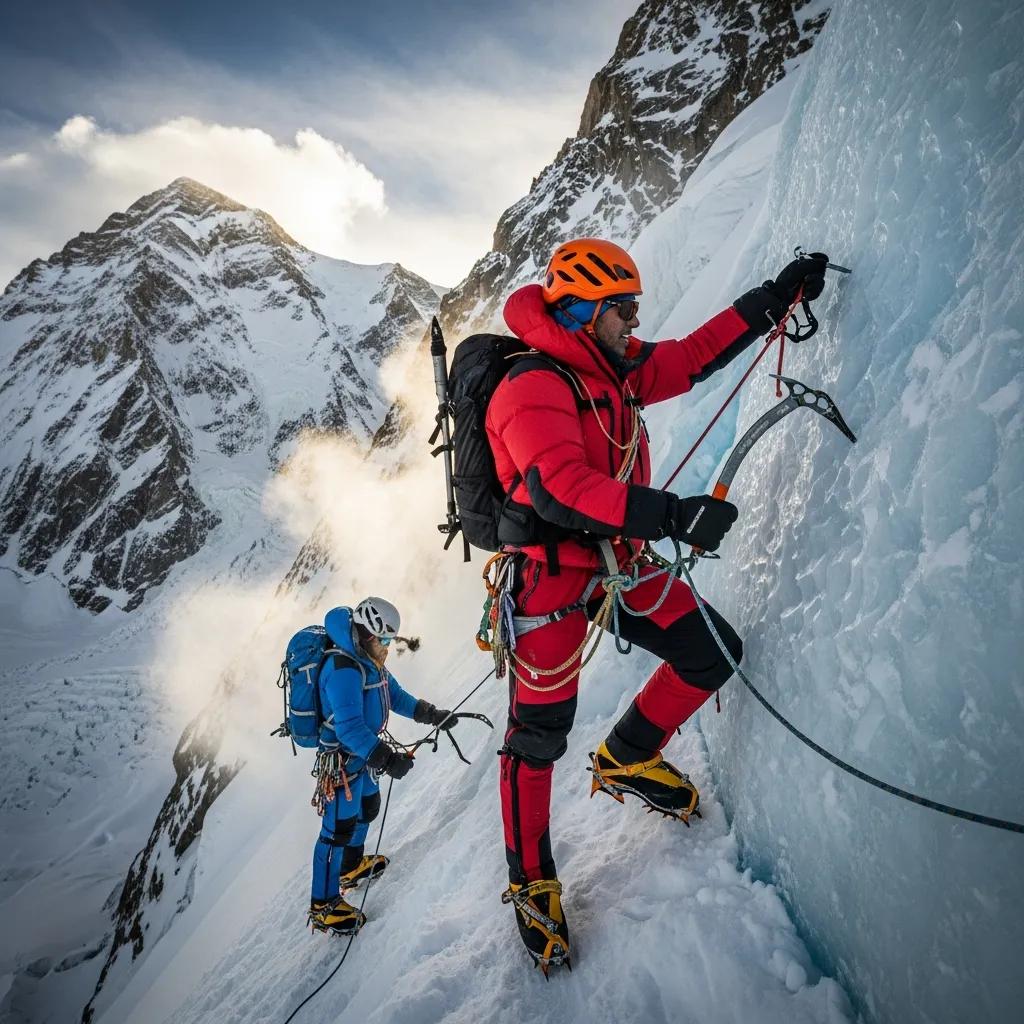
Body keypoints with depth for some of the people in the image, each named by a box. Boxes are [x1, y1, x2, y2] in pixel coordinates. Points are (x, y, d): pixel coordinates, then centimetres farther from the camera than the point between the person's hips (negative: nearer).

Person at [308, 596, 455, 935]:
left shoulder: (368, 660, 2)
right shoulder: (343, 669, -29)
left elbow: (395, 695, 14)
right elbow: (349, 727, -35)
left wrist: (430, 714, 5)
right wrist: (386, 759, -40)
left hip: (363, 752, 10)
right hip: (342, 759, -10)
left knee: (367, 808, 27)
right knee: (338, 830, -1)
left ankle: (352, 868, 50)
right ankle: (324, 907, 12)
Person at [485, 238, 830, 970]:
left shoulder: (617, 370, 8)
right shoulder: (532, 388, -19)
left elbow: (698, 354, 14)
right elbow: (560, 489, -32)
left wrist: (781, 293, 11)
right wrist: (674, 515, -38)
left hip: (621, 563, 8)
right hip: (552, 573, -8)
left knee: (715, 653, 5)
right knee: (539, 736, 0)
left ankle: (626, 760, 26)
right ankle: (532, 886, 21)